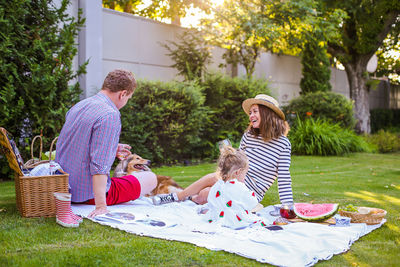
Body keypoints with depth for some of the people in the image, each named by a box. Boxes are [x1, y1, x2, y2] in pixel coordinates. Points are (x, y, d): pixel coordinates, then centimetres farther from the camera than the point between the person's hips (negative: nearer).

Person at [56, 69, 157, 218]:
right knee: (151, 178, 5)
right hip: (89, 194, -9)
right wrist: (100, 206, -31)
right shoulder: (110, 115, -22)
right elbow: (99, 163, -30)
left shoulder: (78, 106, 7)